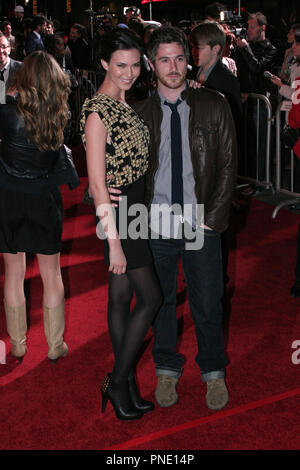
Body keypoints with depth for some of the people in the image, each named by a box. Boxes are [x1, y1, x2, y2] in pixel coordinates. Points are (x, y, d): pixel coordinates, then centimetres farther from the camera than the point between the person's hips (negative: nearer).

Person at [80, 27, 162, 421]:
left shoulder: (126, 103, 10)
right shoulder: (97, 111, -17)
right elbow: (97, 182, -20)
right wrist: (114, 241, -21)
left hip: (136, 205, 8)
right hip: (115, 209, -8)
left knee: (122, 296, 13)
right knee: (150, 297, -5)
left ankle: (125, 385, 23)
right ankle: (119, 382, 9)